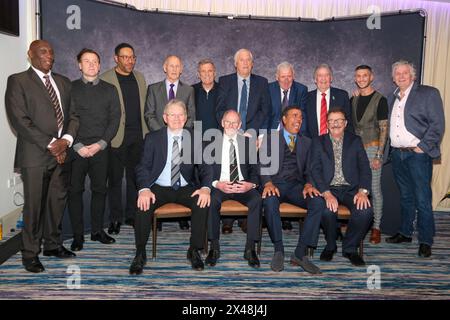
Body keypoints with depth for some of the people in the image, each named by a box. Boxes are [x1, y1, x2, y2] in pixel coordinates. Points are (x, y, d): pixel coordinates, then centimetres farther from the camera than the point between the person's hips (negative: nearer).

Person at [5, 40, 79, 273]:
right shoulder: (17, 81, -2)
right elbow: (19, 120, -11)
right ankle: (30, 253, 15)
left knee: (58, 201, 11)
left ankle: (53, 244, 27)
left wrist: (65, 139, -6)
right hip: (34, 155, -5)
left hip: (60, 152, 5)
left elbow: (72, 115, 12)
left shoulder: (63, 82, 15)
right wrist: (50, 144, -14)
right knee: (34, 205, 1)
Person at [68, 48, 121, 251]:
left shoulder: (109, 89, 10)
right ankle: (78, 235, 11)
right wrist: (78, 146, -10)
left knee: (99, 189, 6)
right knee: (75, 190, 1)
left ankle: (97, 230, 19)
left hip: (101, 148, 1)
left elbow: (115, 119, 3)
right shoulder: (70, 88, 6)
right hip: (76, 148, -1)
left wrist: (101, 144, -8)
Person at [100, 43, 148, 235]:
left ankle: (132, 215, 23)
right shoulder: (105, 79, -5)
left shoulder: (139, 78, 13)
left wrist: (146, 131, 9)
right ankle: (115, 218, 15)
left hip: (138, 136, 5)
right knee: (115, 178, 4)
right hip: (117, 137, -4)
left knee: (135, 177, 10)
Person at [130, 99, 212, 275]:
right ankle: (140, 254, -10)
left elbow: (204, 167, 2)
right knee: (144, 204, -30)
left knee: (202, 202, -28)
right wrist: (144, 189, -24)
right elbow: (143, 166, -3)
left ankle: (194, 250, -8)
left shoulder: (194, 138, 6)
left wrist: (205, 188, -20)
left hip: (185, 188, 1)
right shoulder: (153, 138, 4)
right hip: (159, 188, 0)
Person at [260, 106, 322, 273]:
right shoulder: (270, 139, 12)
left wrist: (308, 184, -10)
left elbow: (309, 169, 12)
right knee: (270, 201, -37)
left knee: (318, 202, -27)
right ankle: (278, 250, -20)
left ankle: (301, 253, -20)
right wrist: (268, 183, -20)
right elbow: (263, 165, 1)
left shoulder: (306, 142, 20)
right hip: (275, 184, -2)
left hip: (296, 185, 3)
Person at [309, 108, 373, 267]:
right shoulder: (318, 142, 10)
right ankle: (330, 245, -1)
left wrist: (363, 191, -15)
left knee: (365, 211, -28)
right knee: (328, 211, -33)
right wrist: (326, 193, -18)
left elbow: (365, 168, 4)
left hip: (351, 189, 1)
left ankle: (350, 248, -1)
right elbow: (315, 170, -2)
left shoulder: (355, 141, 13)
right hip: (328, 188, -1)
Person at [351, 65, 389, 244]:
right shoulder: (353, 100, 11)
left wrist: (378, 155, -13)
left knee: (375, 189, 0)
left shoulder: (380, 100, -4)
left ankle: (376, 227, 9)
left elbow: (383, 129, -7)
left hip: (372, 149, -4)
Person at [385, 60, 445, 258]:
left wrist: (423, 147, -13)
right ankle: (405, 233, 27)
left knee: (422, 199, -4)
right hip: (397, 154, 6)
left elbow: (437, 124, -7)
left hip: (418, 153, -5)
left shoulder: (428, 93, -2)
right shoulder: (392, 98, 16)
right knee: (405, 197, 16)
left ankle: (425, 241, 5)